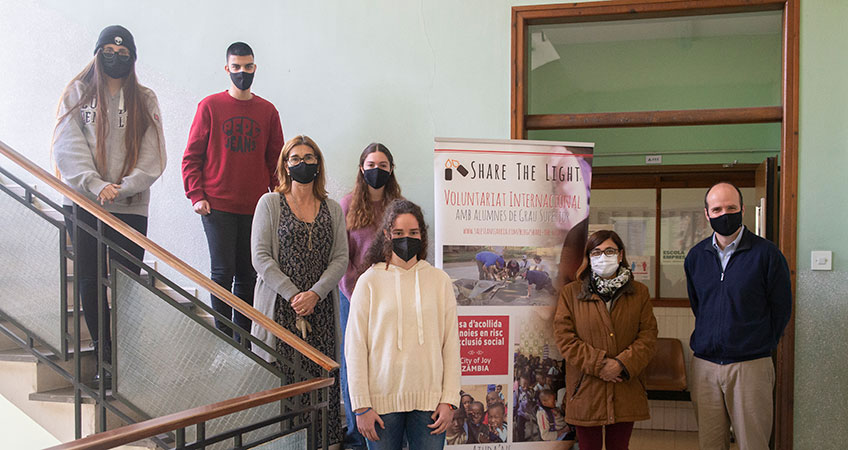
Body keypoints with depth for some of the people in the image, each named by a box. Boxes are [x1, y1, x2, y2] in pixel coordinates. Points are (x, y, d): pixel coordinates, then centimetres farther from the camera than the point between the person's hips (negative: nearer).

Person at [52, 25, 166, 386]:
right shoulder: (77, 93, 9)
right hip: (83, 204, 0)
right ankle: (106, 356, 12)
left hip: (130, 207, 0)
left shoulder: (145, 100, 10)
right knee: (89, 280, 2)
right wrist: (96, 186, -16)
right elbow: (68, 148, -2)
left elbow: (153, 157, 2)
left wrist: (122, 188, -13)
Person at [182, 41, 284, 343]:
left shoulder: (268, 111, 9)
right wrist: (196, 196, -7)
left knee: (248, 275, 7)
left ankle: (244, 338, 17)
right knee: (223, 272, -4)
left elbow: (275, 160, 13)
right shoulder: (210, 106, 2)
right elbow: (192, 156, 2)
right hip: (218, 206, -3)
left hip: (256, 208, 3)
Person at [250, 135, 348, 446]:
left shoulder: (333, 210, 13)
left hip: (321, 309, 2)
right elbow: (260, 257, -3)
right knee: (283, 379, -5)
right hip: (280, 307, -2)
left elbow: (340, 259, 5)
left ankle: (327, 440, 8)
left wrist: (314, 294, -10)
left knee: (322, 379, -2)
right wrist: (293, 295, -11)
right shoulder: (270, 203, 5)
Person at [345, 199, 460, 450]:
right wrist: (361, 406, -4)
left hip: (429, 399, 1)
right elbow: (355, 348, 0)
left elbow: (451, 344, 6)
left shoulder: (439, 280, 5)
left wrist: (449, 400, 0)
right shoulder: (369, 281, 1)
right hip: (383, 399, -1)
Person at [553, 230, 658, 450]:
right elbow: (564, 337, -4)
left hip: (626, 390, 1)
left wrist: (622, 364, -14)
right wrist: (599, 364, -13)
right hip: (586, 391, -1)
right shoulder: (571, 293, 3)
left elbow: (648, 336, 1)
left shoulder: (639, 292, 8)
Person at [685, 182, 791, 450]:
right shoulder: (696, 256, 8)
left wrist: (759, 347, 6)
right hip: (704, 365, 4)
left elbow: (781, 310, 2)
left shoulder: (766, 254, -5)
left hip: (750, 366, -4)